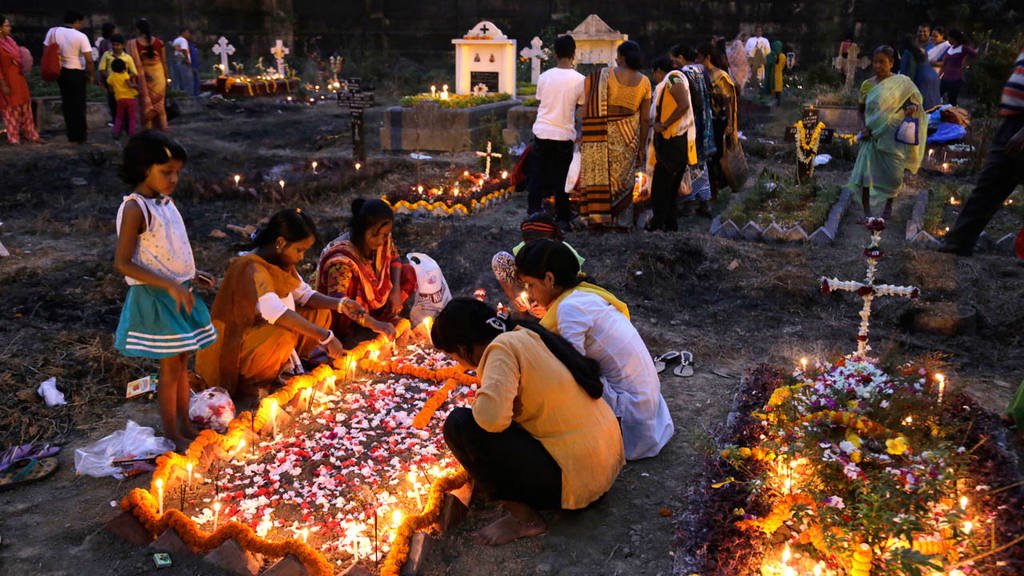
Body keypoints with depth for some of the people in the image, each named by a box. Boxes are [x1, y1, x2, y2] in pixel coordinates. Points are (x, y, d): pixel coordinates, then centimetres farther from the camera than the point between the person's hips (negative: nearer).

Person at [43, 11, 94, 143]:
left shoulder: (53, 31, -1)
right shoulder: (80, 36, -14)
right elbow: (89, 59, -19)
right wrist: (90, 75, -4)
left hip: (60, 72, 5)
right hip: (77, 73, -4)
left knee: (67, 103, 16)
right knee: (78, 104, 6)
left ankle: (72, 134, 20)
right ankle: (80, 135, 10)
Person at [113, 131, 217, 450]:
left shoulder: (164, 201, 7)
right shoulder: (136, 208, -18)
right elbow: (123, 263, -22)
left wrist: (190, 276, 8)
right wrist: (170, 286, -26)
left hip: (177, 292, 8)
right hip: (155, 297, -8)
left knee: (183, 361, 15)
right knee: (171, 366, 1)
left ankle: (185, 426, 28)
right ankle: (172, 436, 15)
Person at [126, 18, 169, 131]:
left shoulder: (133, 44, -10)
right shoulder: (158, 42, -5)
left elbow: (134, 63, -12)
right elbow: (164, 62, 0)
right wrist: (166, 77, 10)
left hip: (143, 77, -1)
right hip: (159, 76, 1)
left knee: (146, 104, 9)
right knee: (159, 103, 12)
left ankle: (148, 129, 10)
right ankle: (162, 128, 12)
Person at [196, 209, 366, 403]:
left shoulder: (283, 263, 2)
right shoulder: (252, 268, -26)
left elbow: (305, 295, 9)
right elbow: (275, 312, -39)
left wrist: (339, 304, -11)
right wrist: (325, 336, -40)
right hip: (234, 349, -9)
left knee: (320, 314, 0)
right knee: (285, 333, -36)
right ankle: (249, 386, -13)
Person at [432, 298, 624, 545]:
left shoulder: (503, 348, -16)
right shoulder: (528, 335, 11)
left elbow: (491, 416, -32)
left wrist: (478, 402, -10)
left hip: (576, 480, -9)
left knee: (460, 425, -11)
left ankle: (525, 518, -2)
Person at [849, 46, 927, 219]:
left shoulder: (902, 83, -2)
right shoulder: (867, 85, 3)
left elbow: (915, 100, 5)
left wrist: (913, 107, -19)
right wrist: (863, 127, -5)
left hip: (893, 136, -1)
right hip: (873, 136, 1)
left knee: (893, 174, 7)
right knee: (865, 172, -9)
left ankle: (889, 204, 31)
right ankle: (866, 211, -1)